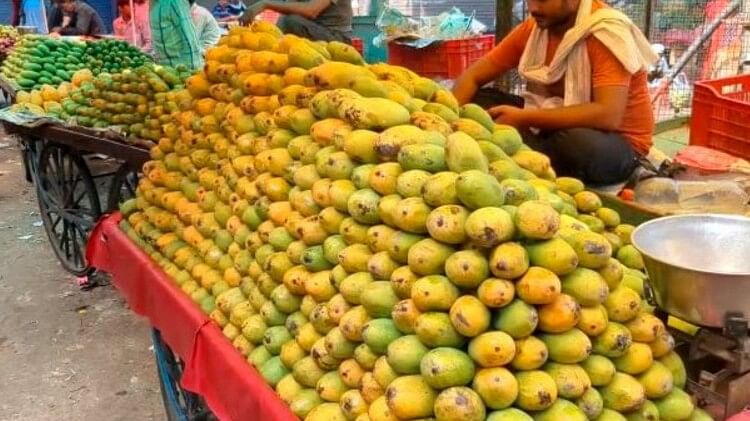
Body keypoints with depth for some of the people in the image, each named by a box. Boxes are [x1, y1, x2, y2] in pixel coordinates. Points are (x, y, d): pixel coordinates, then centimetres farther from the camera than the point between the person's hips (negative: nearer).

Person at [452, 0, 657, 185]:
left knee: (579, 143, -40)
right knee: (476, 103, -8)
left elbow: (608, 115, -33)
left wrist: (523, 118, -32)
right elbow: (472, 76, 1)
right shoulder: (533, 28, -2)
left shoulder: (608, 32, -21)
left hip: (617, 142, -5)